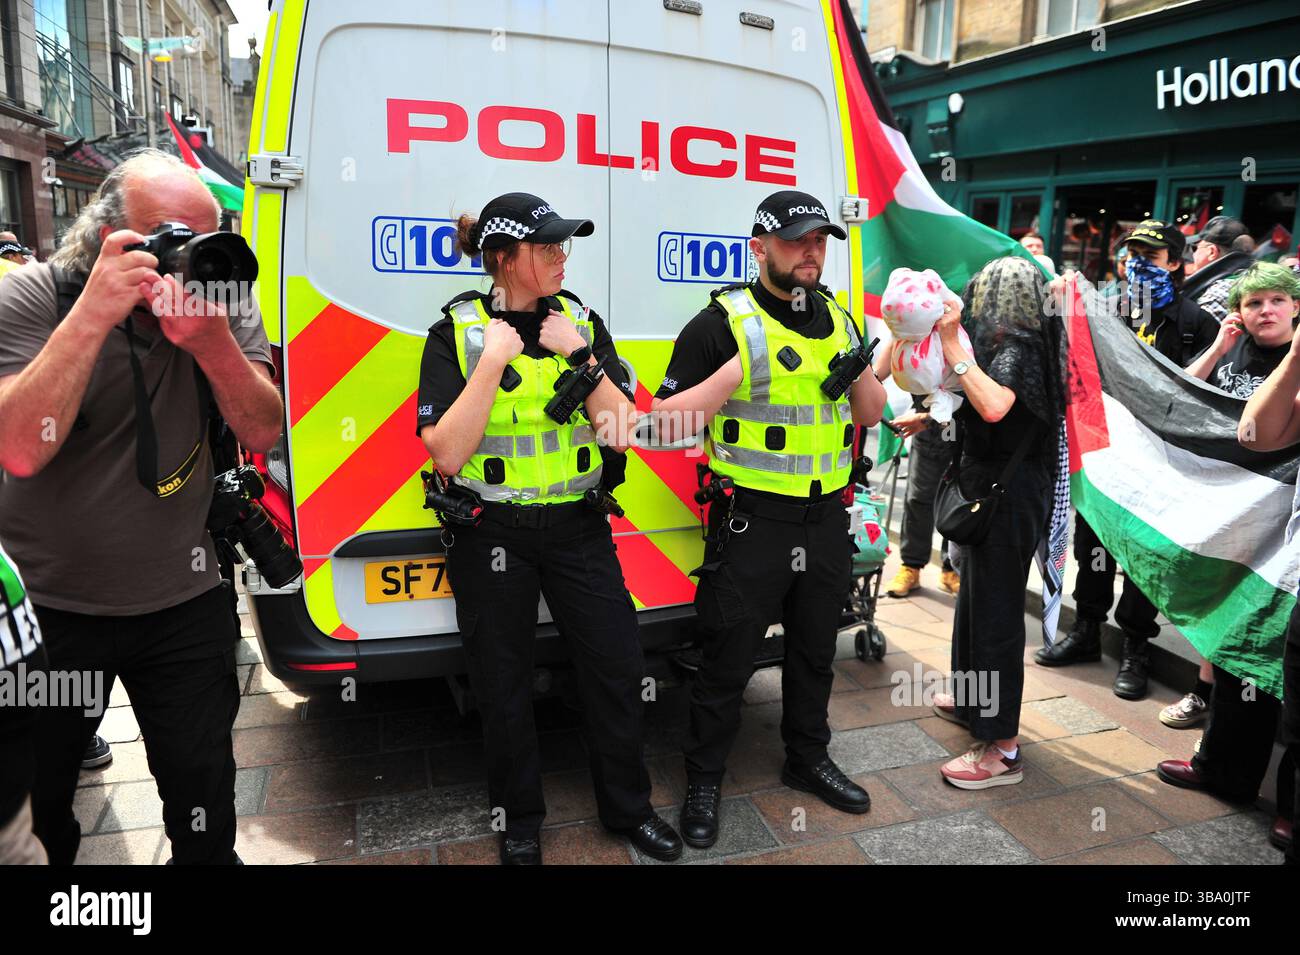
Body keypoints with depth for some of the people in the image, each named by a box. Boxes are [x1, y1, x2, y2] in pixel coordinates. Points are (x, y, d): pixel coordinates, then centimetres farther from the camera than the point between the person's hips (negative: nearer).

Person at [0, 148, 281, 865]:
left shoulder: (221, 297, -5)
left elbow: (263, 434, -10)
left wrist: (213, 342, -26)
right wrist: (92, 315, -30)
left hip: (182, 600, 2)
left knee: (202, 788, 14)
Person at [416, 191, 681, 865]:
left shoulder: (581, 323, 3)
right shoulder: (457, 332, -6)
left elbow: (623, 432, -4)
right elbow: (446, 454, -17)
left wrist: (581, 355, -13)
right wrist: (493, 360, -19)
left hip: (577, 526, 3)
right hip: (491, 534, -2)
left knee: (618, 667, 5)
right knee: (504, 687, 10)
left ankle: (627, 808, 29)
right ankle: (520, 822, 33)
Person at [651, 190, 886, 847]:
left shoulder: (838, 319, 9)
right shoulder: (723, 322, -9)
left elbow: (871, 416, 15)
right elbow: (667, 423, -13)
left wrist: (859, 370, -6)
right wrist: (736, 373, -24)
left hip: (826, 520, 6)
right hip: (751, 522, -6)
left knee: (814, 649, 20)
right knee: (729, 661, 5)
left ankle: (808, 759, 41)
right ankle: (704, 782, 25)